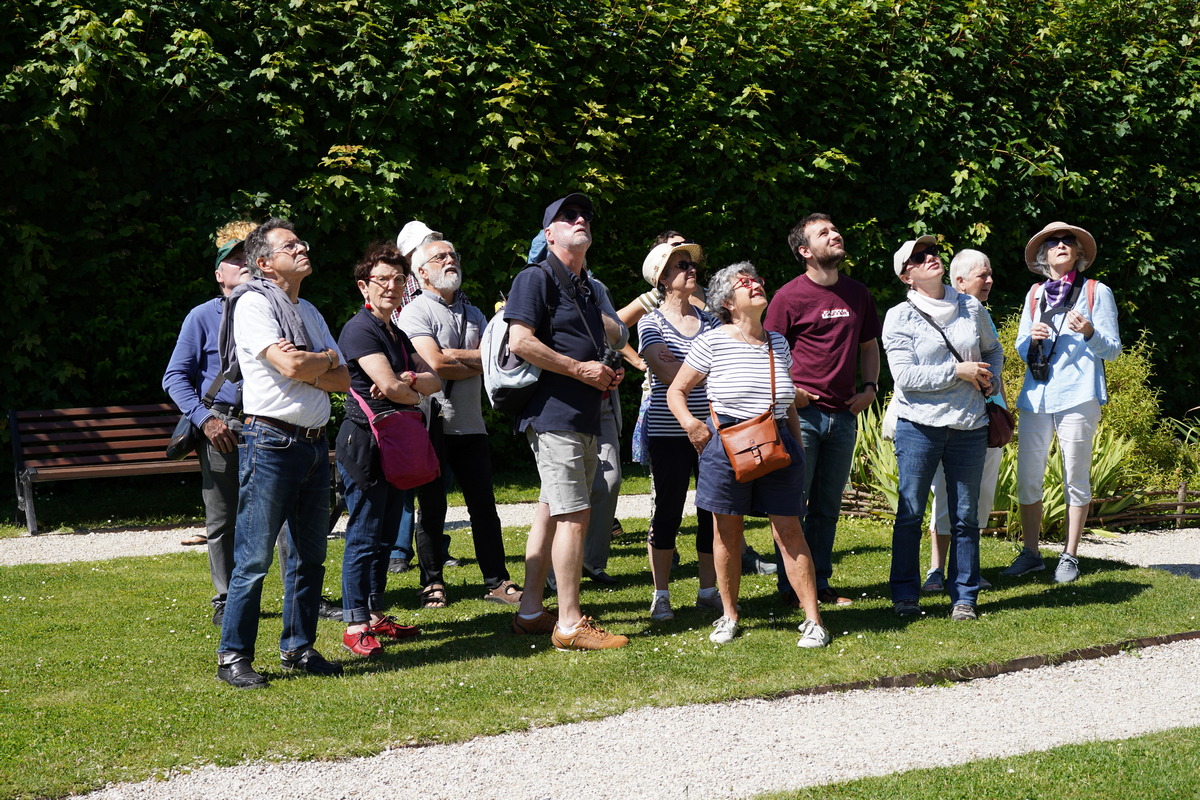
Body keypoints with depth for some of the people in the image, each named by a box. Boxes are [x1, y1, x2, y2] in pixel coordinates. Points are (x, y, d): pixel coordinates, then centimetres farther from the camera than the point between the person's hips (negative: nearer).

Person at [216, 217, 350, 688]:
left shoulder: (309, 312, 18)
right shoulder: (254, 302, -6)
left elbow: (342, 380, 10)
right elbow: (290, 367, -19)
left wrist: (303, 365, -8)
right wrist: (327, 359, 0)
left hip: (315, 442, 8)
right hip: (271, 441, -8)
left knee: (310, 555, 12)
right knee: (254, 558, -6)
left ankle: (298, 648, 22)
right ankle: (233, 657, 1)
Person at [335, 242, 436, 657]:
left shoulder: (398, 335, 18)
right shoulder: (360, 330, -10)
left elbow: (434, 381, 10)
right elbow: (390, 386, -18)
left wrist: (407, 381, -11)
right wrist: (415, 392, 2)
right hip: (365, 441, -9)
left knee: (385, 536, 12)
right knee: (364, 535, -8)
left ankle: (376, 615, 19)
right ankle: (355, 626, -4)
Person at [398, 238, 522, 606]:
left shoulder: (473, 313, 17)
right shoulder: (415, 312, -3)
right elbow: (435, 365, -16)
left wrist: (453, 356, -11)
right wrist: (476, 363, -3)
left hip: (471, 424, 5)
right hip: (433, 426, -5)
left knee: (484, 505, 6)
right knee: (432, 507, 3)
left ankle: (496, 582, 10)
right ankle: (432, 583, 12)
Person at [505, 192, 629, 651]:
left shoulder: (586, 288, 22)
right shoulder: (537, 278, -7)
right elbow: (520, 342, -18)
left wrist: (609, 371, 11)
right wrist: (580, 369, -15)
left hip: (585, 419, 9)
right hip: (554, 415, -9)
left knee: (552, 511, 12)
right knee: (574, 514, -11)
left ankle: (531, 612, 19)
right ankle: (570, 625, -9)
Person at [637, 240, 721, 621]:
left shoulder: (709, 320, 13)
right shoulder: (650, 323, 0)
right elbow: (667, 374, -13)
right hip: (668, 430, -4)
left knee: (714, 511, 5)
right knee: (668, 511, 1)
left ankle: (708, 590, 17)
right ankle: (660, 595, 11)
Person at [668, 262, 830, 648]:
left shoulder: (778, 343, 11)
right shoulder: (712, 343, -2)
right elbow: (676, 391, 5)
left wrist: (798, 448, 15)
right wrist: (689, 421, -11)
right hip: (727, 443, -2)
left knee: (789, 530, -2)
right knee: (728, 532, 5)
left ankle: (813, 620, 1)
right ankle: (728, 616, 19)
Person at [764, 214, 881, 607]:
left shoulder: (857, 293, 11)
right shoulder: (789, 296, -5)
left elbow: (869, 345, 21)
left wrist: (870, 387, 7)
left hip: (844, 414, 5)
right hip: (801, 413, -5)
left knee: (828, 507, 11)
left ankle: (820, 582, 19)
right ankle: (790, 587, 6)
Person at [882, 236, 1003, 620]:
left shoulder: (971, 308, 9)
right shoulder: (899, 318, -3)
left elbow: (994, 349, 26)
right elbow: (904, 375, -13)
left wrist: (991, 378, 5)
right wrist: (958, 372, -15)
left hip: (969, 426, 3)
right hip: (919, 425, -3)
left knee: (966, 516, 6)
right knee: (910, 513, -1)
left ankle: (964, 596, 16)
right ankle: (905, 595, 11)